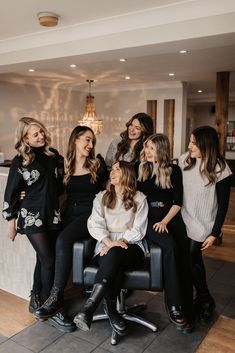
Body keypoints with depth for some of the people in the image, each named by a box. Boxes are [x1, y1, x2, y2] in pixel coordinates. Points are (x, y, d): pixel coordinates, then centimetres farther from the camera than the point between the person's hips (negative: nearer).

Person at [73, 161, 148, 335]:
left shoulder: (139, 198, 10)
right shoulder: (102, 197, 16)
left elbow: (138, 229, 0)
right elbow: (95, 225, 2)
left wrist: (120, 243, -16)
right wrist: (109, 242, -17)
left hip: (131, 245, -1)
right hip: (106, 245, 1)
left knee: (115, 254, -37)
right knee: (115, 266, -35)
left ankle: (89, 307, -40)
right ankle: (111, 309, -22)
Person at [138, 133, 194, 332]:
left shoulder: (174, 170, 6)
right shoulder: (141, 169, 10)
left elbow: (178, 202, 3)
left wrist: (165, 221, -11)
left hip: (171, 218, 1)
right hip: (149, 219, -1)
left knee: (183, 262, -17)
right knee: (171, 247, -29)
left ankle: (187, 311, -10)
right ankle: (174, 306, -21)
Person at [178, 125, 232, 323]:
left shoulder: (220, 169, -16)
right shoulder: (184, 160, -5)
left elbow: (223, 204, -11)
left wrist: (214, 234, -10)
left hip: (202, 225, -4)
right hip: (184, 220, 4)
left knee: (190, 260, -1)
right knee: (193, 260, 15)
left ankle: (206, 300, 25)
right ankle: (203, 299, 37)